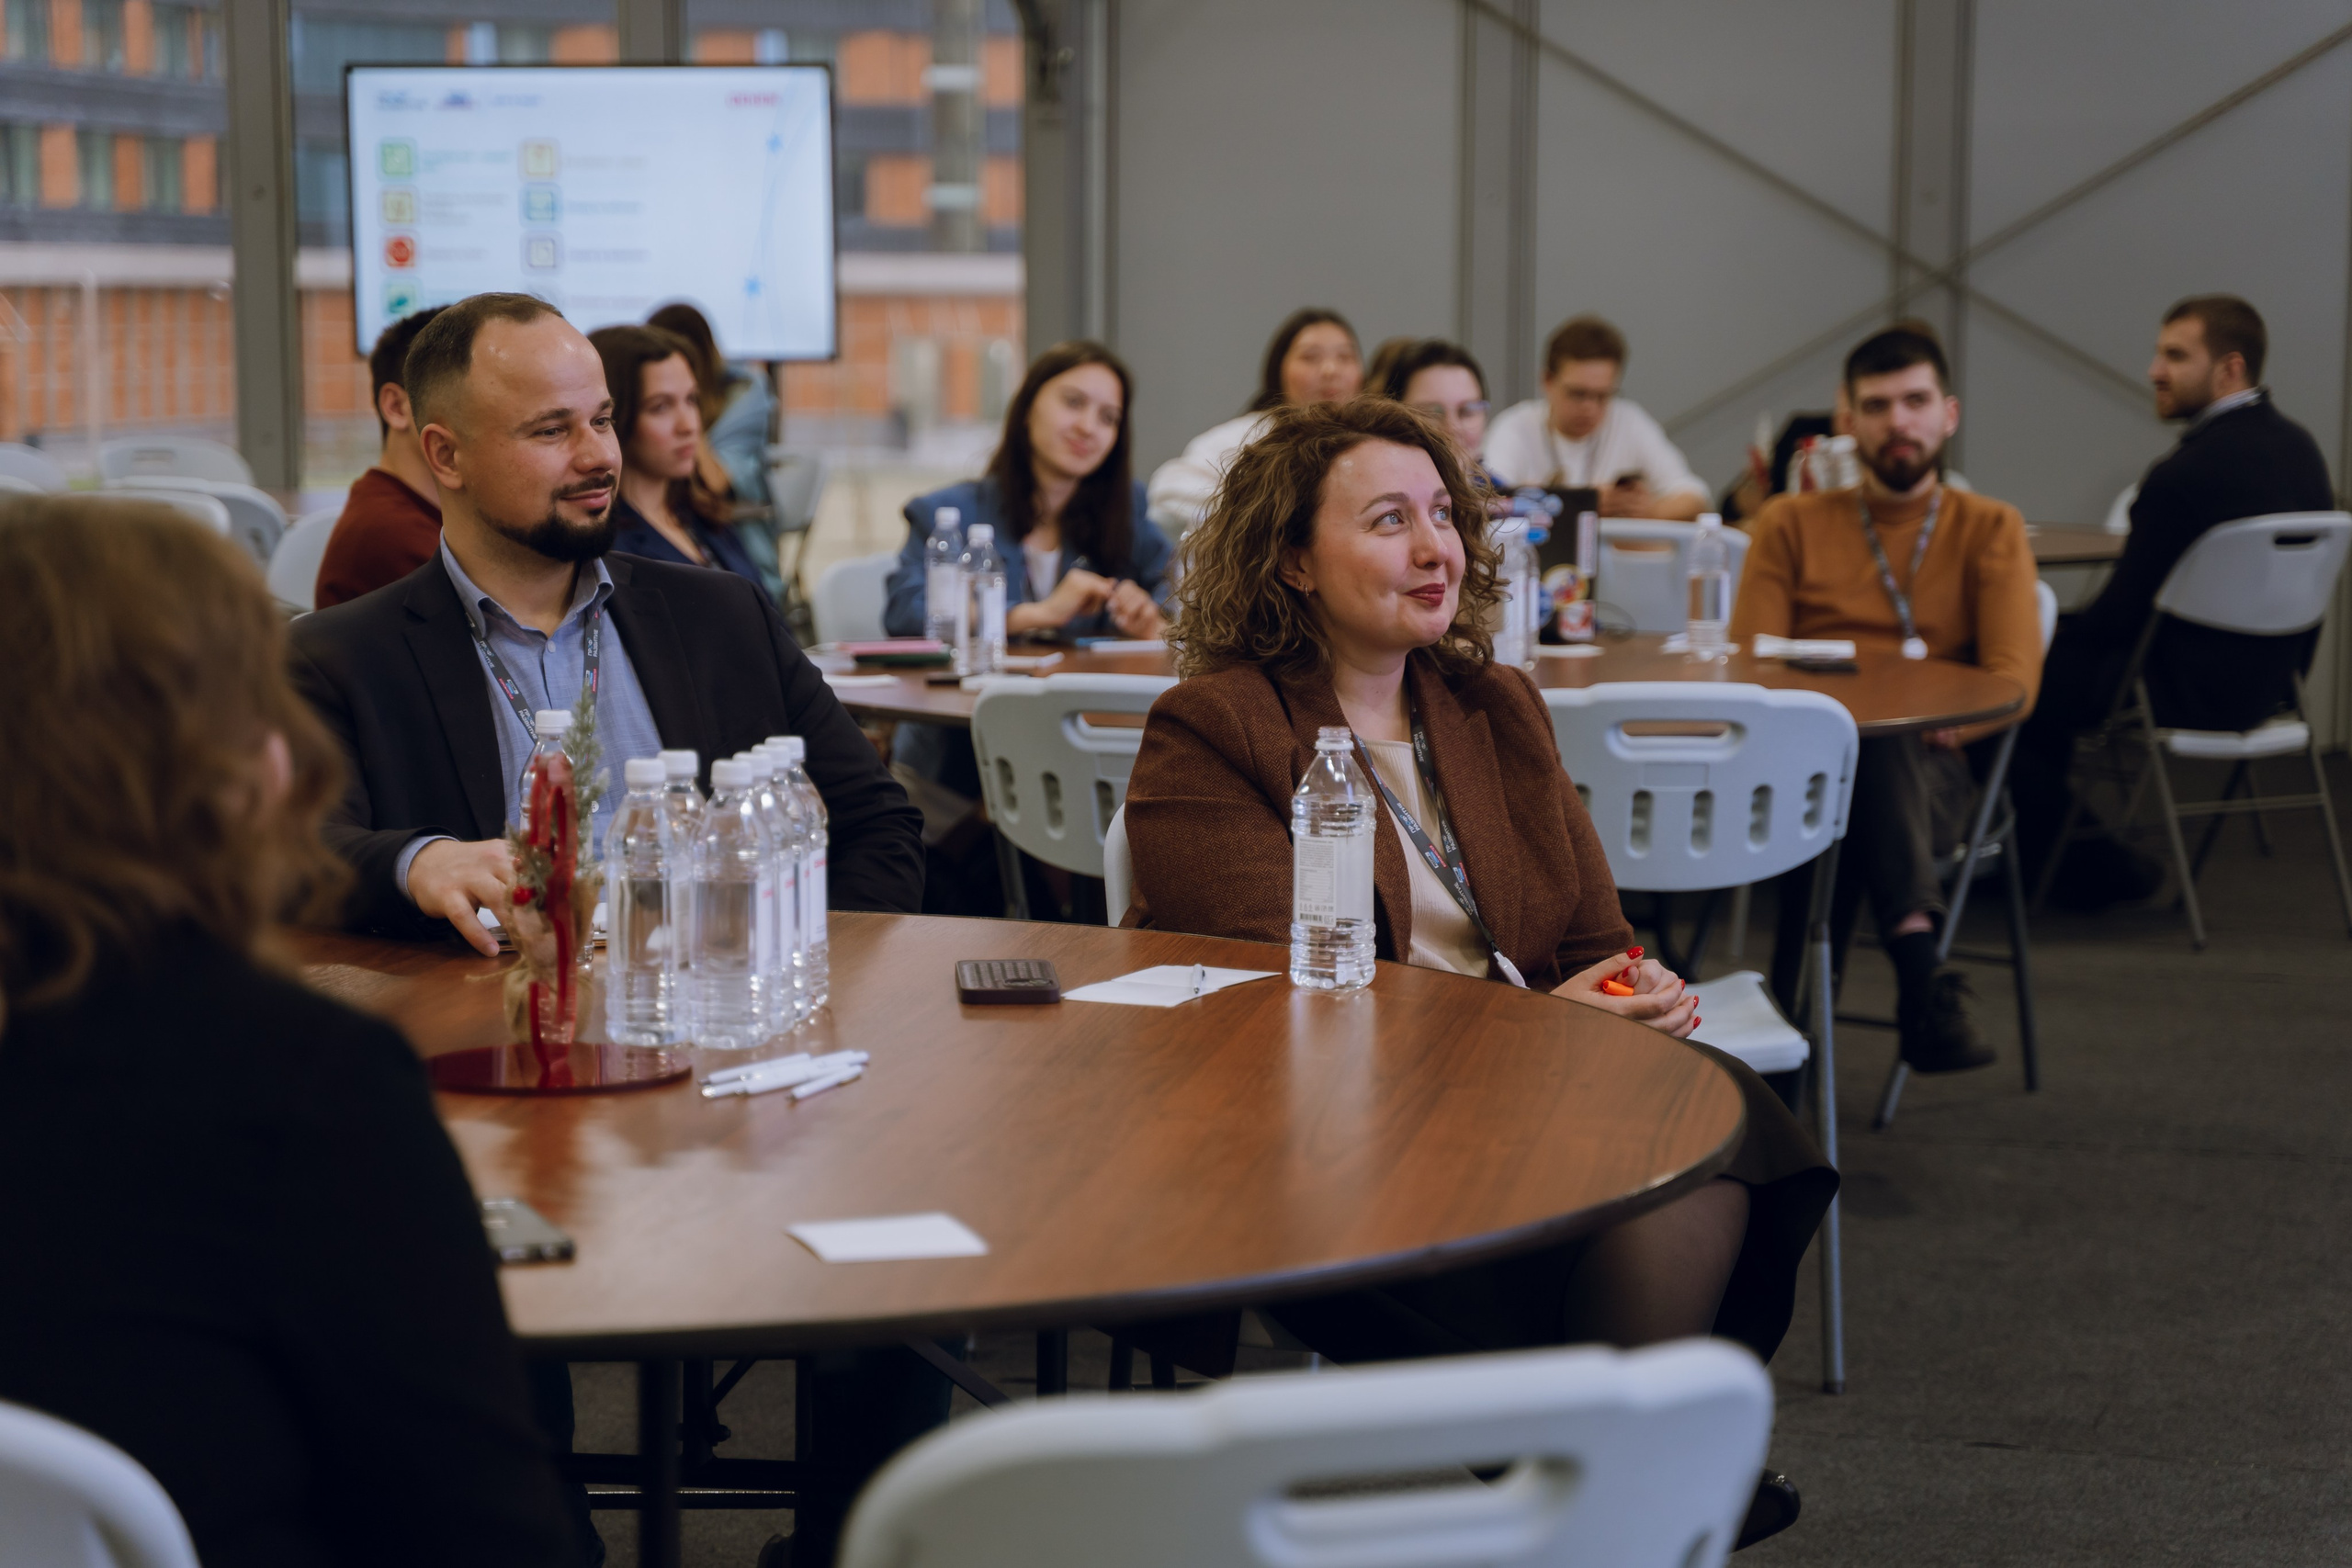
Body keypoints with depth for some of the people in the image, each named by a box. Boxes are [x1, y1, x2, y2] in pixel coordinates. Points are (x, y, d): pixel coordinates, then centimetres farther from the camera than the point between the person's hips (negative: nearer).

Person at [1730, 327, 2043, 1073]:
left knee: (1876, 742, -38)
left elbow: (2014, 682, 4)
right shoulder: (1790, 525, 21)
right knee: (1866, 736, -38)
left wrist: (1938, 723, -16)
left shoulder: (1989, 529, 18)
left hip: (1927, 767, 0)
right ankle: (1921, 969, -53)